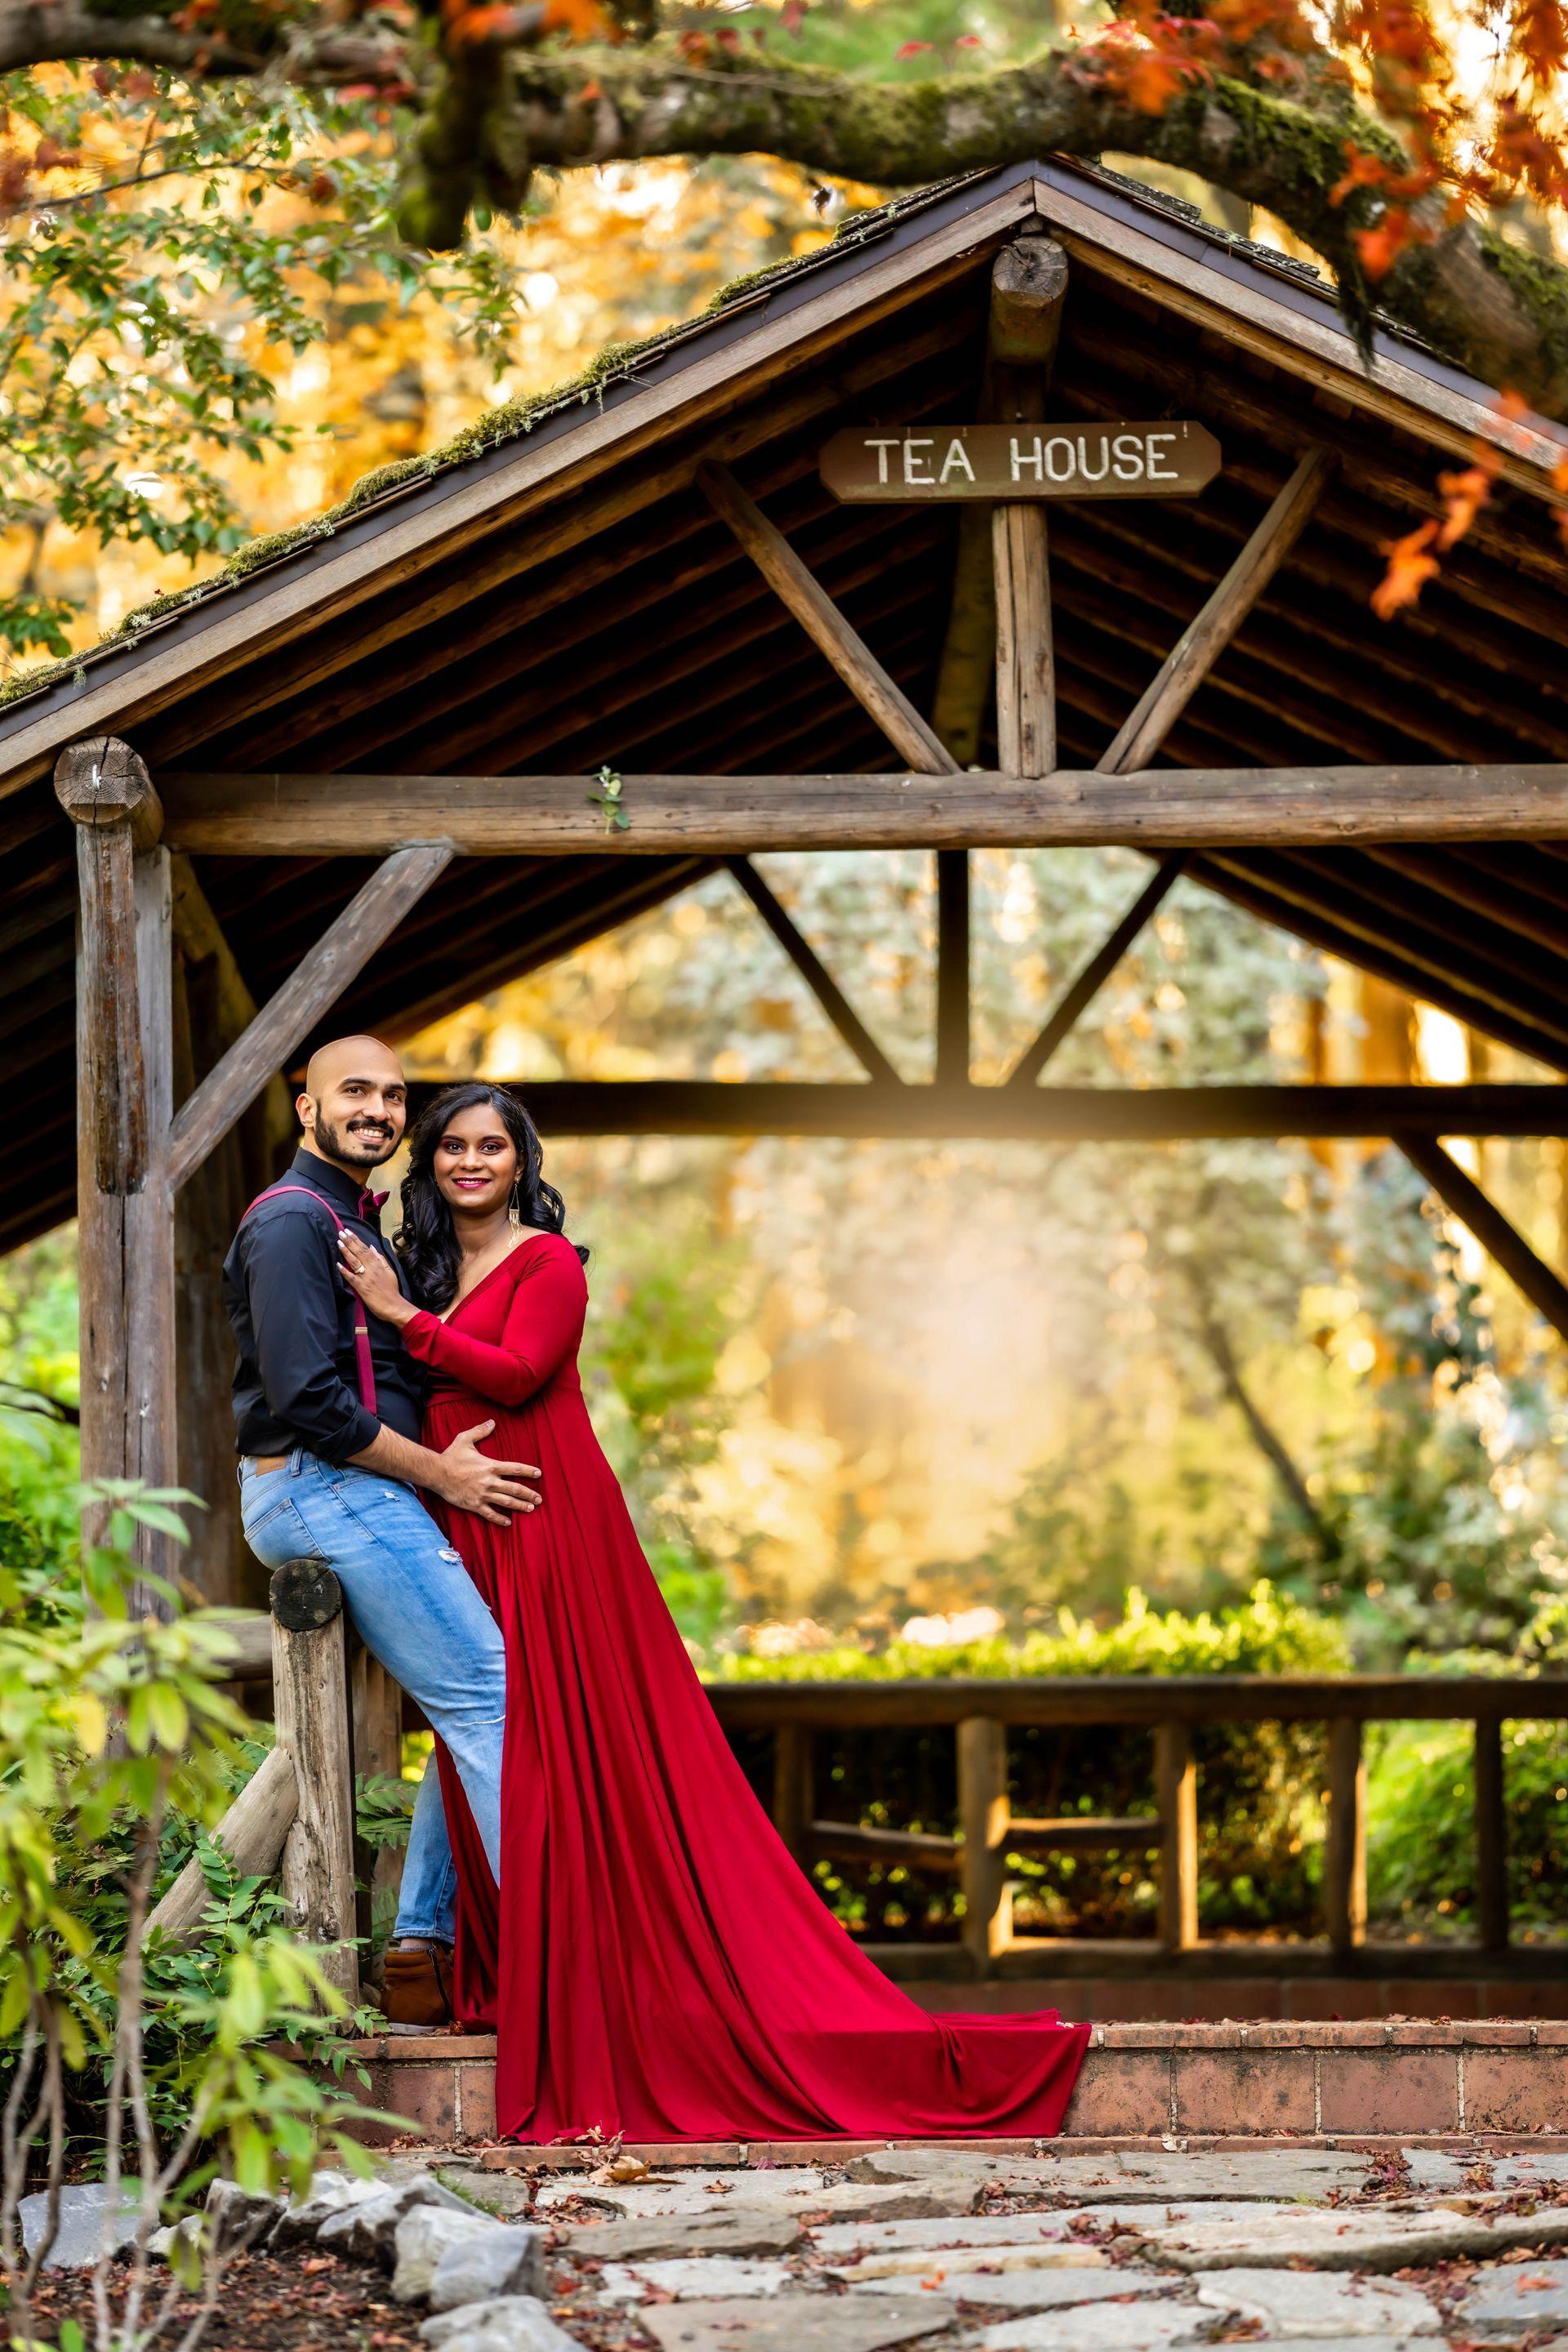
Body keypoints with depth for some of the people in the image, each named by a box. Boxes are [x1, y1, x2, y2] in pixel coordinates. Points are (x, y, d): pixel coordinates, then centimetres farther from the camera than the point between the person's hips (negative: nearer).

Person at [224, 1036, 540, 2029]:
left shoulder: (358, 1225, 22)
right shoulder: (294, 1221, -10)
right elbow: (309, 1400, -19)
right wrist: (439, 1472, -12)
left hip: (364, 1495, 10)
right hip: (325, 1492, -10)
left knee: (468, 1713, 8)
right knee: (490, 1695, -13)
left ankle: (425, 1950, 10)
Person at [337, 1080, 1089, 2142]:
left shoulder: (547, 1260, -4)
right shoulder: (427, 1266, 17)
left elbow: (516, 1372, -18)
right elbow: (413, 1405, 15)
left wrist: (406, 1317, -15)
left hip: (548, 1526, -7)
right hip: (468, 1535, 7)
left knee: (574, 1746, -6)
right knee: (499, 1756, 6)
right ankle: (526, 1987, 12)